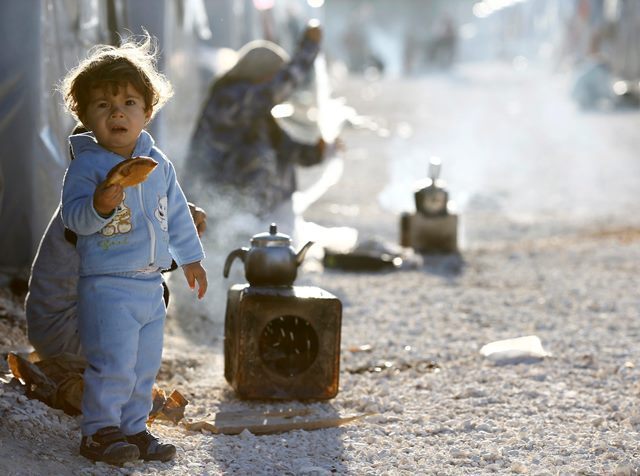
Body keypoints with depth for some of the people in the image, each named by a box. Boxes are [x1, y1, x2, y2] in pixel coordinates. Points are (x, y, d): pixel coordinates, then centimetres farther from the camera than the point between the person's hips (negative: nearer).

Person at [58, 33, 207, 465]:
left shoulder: (159, 164, 7)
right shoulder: (86, 165, -11)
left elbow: (177, 214, 19)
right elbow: (73, 216, -20)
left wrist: (190, 257, 23)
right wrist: (99, 206, -38)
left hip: (151, 284, 7)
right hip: (106, 285, -6)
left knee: (146, 366, 14)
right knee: (113, 365, -9)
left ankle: (133, 428, 26)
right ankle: (99, 432, 4)